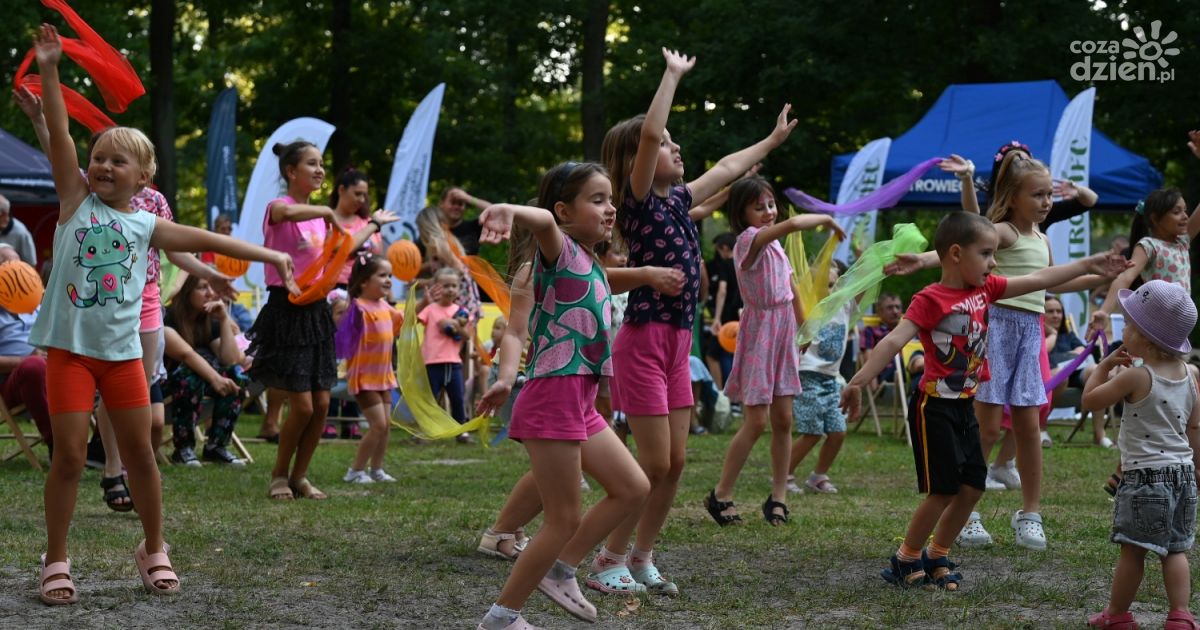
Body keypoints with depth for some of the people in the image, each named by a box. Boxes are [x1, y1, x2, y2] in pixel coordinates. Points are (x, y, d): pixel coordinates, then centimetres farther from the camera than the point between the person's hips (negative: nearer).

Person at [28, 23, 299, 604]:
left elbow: (204, 240, 12)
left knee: (139, 452, 8)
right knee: (69, 455, -4)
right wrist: (49, 73, -15)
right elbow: (58, 137, -7)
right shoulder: (76, 200, 1)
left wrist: (269, 255, 12)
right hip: (69, 347, -2)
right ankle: (56, 562, 7)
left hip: (123, 351, 3)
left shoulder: (146, 225, 7)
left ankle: (154, 551, 23)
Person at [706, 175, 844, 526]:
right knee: (757, 422, -9)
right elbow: (793, 223, -32)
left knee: (783, 420, 6)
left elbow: (792, 293, 17)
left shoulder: (776, 245, 11)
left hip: (783, 337, 8)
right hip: (759, 336, -8)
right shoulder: (749, 240, -16)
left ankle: (778, 497, 12)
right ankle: (720, 496, 2)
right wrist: (825, 219, -17)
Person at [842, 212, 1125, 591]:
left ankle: (936, 558, 22)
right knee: (943, 491, -6)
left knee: (972, 486, 9)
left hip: (964, 407, 8)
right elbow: (893, 342, -26)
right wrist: (859, 381, -36)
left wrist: (1086, 266, 15)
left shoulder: (985, 289, 6)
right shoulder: (931, 300, -17)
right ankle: (905, 562, 10)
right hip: (934, 407, -8)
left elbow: (1036, 280, 14)